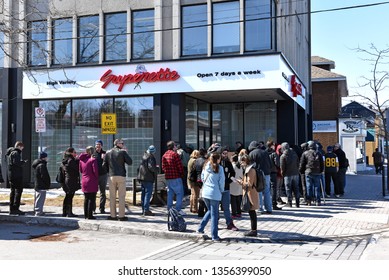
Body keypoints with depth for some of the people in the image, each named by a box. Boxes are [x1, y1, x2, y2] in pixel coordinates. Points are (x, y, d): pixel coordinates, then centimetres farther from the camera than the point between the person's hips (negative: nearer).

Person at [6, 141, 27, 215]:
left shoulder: (9, 153, 20)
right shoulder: (16, 153, -11)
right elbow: (16, 162, -24)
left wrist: (22, 162, 13)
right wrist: (24, 162, -8)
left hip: (11, 175, 10)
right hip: (17, 175, -10)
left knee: (13, 191, 12)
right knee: (18, 191, -8)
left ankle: (11, 209, 15)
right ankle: (15, 208, -12)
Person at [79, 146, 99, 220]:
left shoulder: (82, 159, 7)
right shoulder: (93, 159, -14)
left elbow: (80, 170, 15)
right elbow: (95, 170, -16)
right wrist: (97, 177, 0)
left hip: (84, 181, 7)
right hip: (92, 182, -6)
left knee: (86, 198, 15)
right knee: (92, 199, -1)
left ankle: (86, 214, 20)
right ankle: (90, 215, -1)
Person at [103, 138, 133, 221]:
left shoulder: (108, 152, 9)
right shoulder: (122, 152, -2)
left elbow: (104, 165, 7)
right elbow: (130, 162, -3)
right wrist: (125, 153, 8)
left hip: (111, 176, 3)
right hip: (121, 176, -3)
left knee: (112, 196, 7)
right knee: (121, 196, 0)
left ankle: (113, 215, 7)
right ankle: (121, 216, -1)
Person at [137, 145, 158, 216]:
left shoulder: (144, 156, 13)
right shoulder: (151, 157, -14)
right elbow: (151, 167, -24)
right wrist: (157, 168, -7)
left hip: (142, 177, 9)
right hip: (148, 178, -9)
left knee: (143, 193, 14)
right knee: (148, 193, -7)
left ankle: (143, 209, 20)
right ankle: (146, 210, -9)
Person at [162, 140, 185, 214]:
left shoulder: (164, 155, 11)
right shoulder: (175, 154, -12)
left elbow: (163, 167, 15)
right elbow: (180, 166, -12)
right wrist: (182, 174, 2)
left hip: (167, 178, 8)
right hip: (176, 177, -8)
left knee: (170, 194, 13)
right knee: (179, 193, -2)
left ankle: (169, 209, 15)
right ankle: (178, 210, -5)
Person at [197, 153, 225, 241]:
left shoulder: (206, 166, 5)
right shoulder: (219, 168, -11)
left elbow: (202, 178, 14)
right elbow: (221, 181, -8)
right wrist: (221, 190, 9)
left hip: (205, 193, 6)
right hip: (214, 193, -6)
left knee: (210, 211, 24)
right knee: (214, 214, 2)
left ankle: (200, 228, 22)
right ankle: (214, 236, 6)